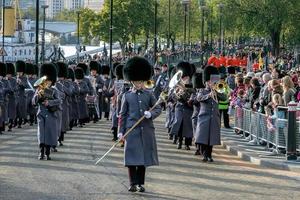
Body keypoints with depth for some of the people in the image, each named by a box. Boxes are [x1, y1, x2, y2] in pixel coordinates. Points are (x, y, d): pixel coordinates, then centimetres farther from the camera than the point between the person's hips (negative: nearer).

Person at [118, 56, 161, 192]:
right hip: (132, 130, -2)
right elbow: (122, 115, 4)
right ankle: (133, 184, 3)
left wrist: (150, 113, -13)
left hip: (146, 130, 2)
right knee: (132, 157, -4)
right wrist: (121, 131, -2)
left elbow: (158, 109, 9)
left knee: (144, 156, 4)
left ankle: (140, 183, 13)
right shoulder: (127, 96, 4)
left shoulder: (148, 95, 7)